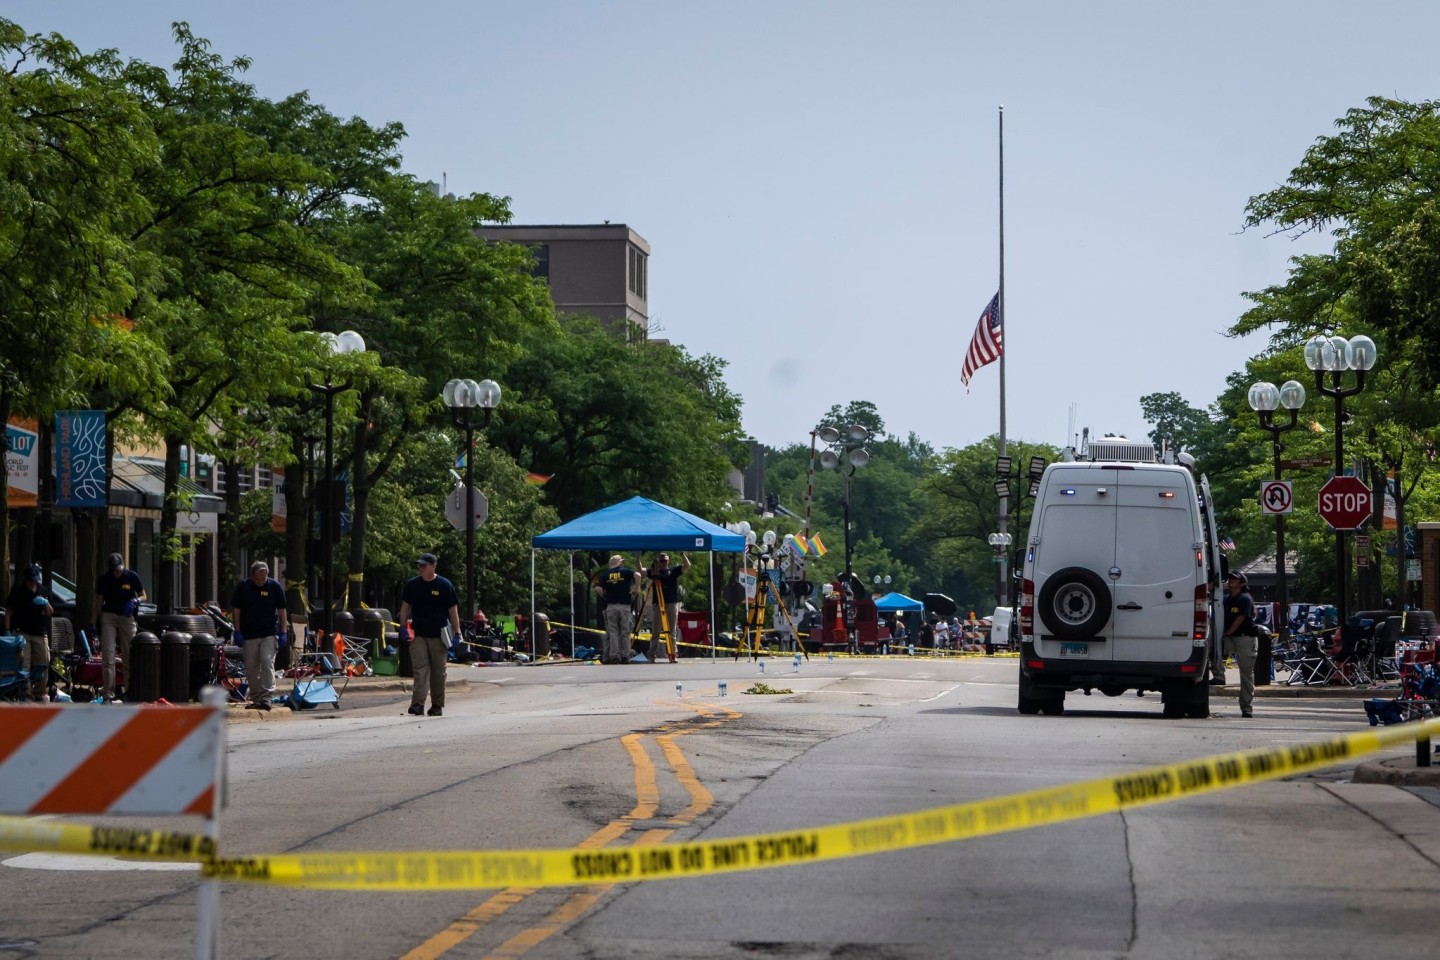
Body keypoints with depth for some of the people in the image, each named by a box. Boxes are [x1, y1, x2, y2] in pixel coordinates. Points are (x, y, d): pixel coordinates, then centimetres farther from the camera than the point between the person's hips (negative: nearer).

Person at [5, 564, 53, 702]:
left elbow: (50, 613, 13)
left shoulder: (42, 592, 12)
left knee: (43, 662, 4)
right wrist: (7, 631, -13)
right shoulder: (17, 592, -2)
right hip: (22, 632, -5)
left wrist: (46, 604, -9)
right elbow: (9, 613, -4)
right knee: (24, 664, -11)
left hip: (40, 633, 5)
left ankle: (40, 693, 14)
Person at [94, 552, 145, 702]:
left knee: (129, 657, 2)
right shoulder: (104, 579, 1)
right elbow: (99, 601, 7)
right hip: (108, 617, 0)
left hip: (127, 616, 0)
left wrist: (136, 601, -13)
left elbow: (143, 595, 9)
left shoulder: (132, 577, 0)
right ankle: (108, 694, -8)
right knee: (108, 658, -7)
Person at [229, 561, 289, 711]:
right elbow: (236, 610, 4)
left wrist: (283, 632, 0)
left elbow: (282, 610, 5)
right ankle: (255, 699, 14)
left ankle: (267, 698, -16)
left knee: (267, 664, -15)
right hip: (249, 635, 2)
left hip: (269, 633, -2)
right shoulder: (243, 586, 0)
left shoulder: (275, 586, 0)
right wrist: (238, 632, -2)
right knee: (251, 669, 5)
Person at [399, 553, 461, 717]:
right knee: (420, 668, -9)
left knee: (438, 671, 5)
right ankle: (418, 703, -17)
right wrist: (403, 626, 5)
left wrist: (457, 632, -4)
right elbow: (405, 606, 13)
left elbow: (453, 610, 0)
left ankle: (437, 705, 13)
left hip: (439, 635, -1)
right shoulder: (412, 584, 6)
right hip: (418, 634, 1)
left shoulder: (445, 585, -2)